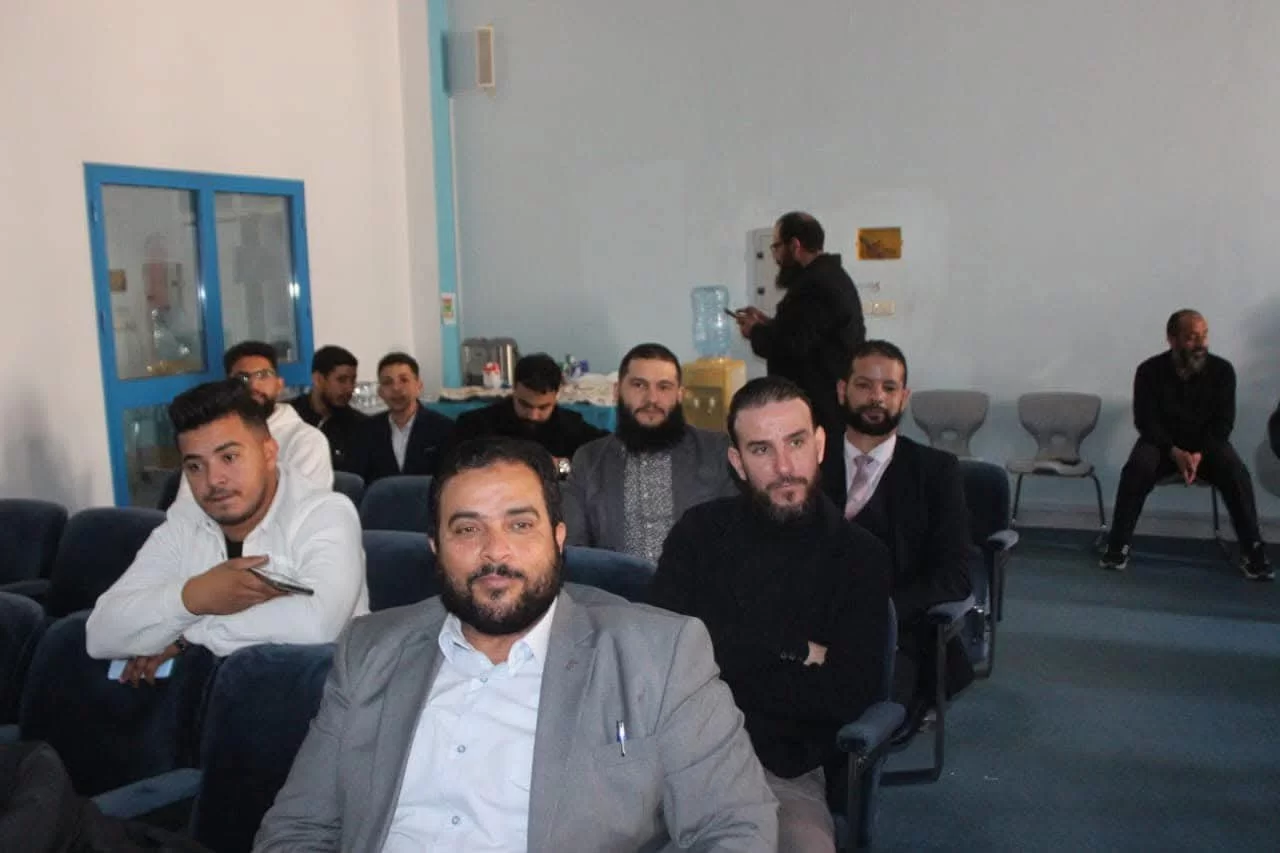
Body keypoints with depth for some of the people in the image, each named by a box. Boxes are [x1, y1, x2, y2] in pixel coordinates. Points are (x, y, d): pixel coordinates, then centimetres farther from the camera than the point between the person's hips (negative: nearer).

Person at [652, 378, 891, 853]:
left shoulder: (859, 556, 2)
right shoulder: (700, 531, 6)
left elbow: (851, 696, -7)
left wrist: (718, 667, -6)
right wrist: (793, 651, -6)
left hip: (785, 771, -1)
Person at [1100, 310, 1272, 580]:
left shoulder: (1222, 370, -7)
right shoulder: (1150, 371, -10)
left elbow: (1223, 422, -6)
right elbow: (1145, 421, -11)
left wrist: (1200, 454, -23)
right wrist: (1175, 452, -26)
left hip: (1207, 444, 1)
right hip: (1162, 442, -1)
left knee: (1236, 474, -29)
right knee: (1136, 469, -32)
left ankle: (1252, 550, -17)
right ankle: (1118, 545, -22)